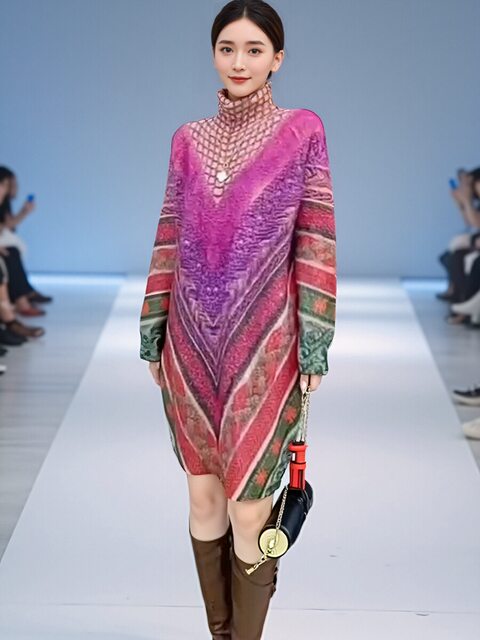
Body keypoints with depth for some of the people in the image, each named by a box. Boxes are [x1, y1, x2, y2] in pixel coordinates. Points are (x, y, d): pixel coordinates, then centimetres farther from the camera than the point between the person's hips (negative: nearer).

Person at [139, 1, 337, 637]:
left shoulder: (302, 131, -2)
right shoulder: (188, 139, 7)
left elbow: (315, 242, -3)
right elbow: (169, 240, 11)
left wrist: (317, 339, -7)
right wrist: (152, 327, 8)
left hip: (262, 341, -4)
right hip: (192, 338, 4)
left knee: (248, 506, -4)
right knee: (204, 494, 10)